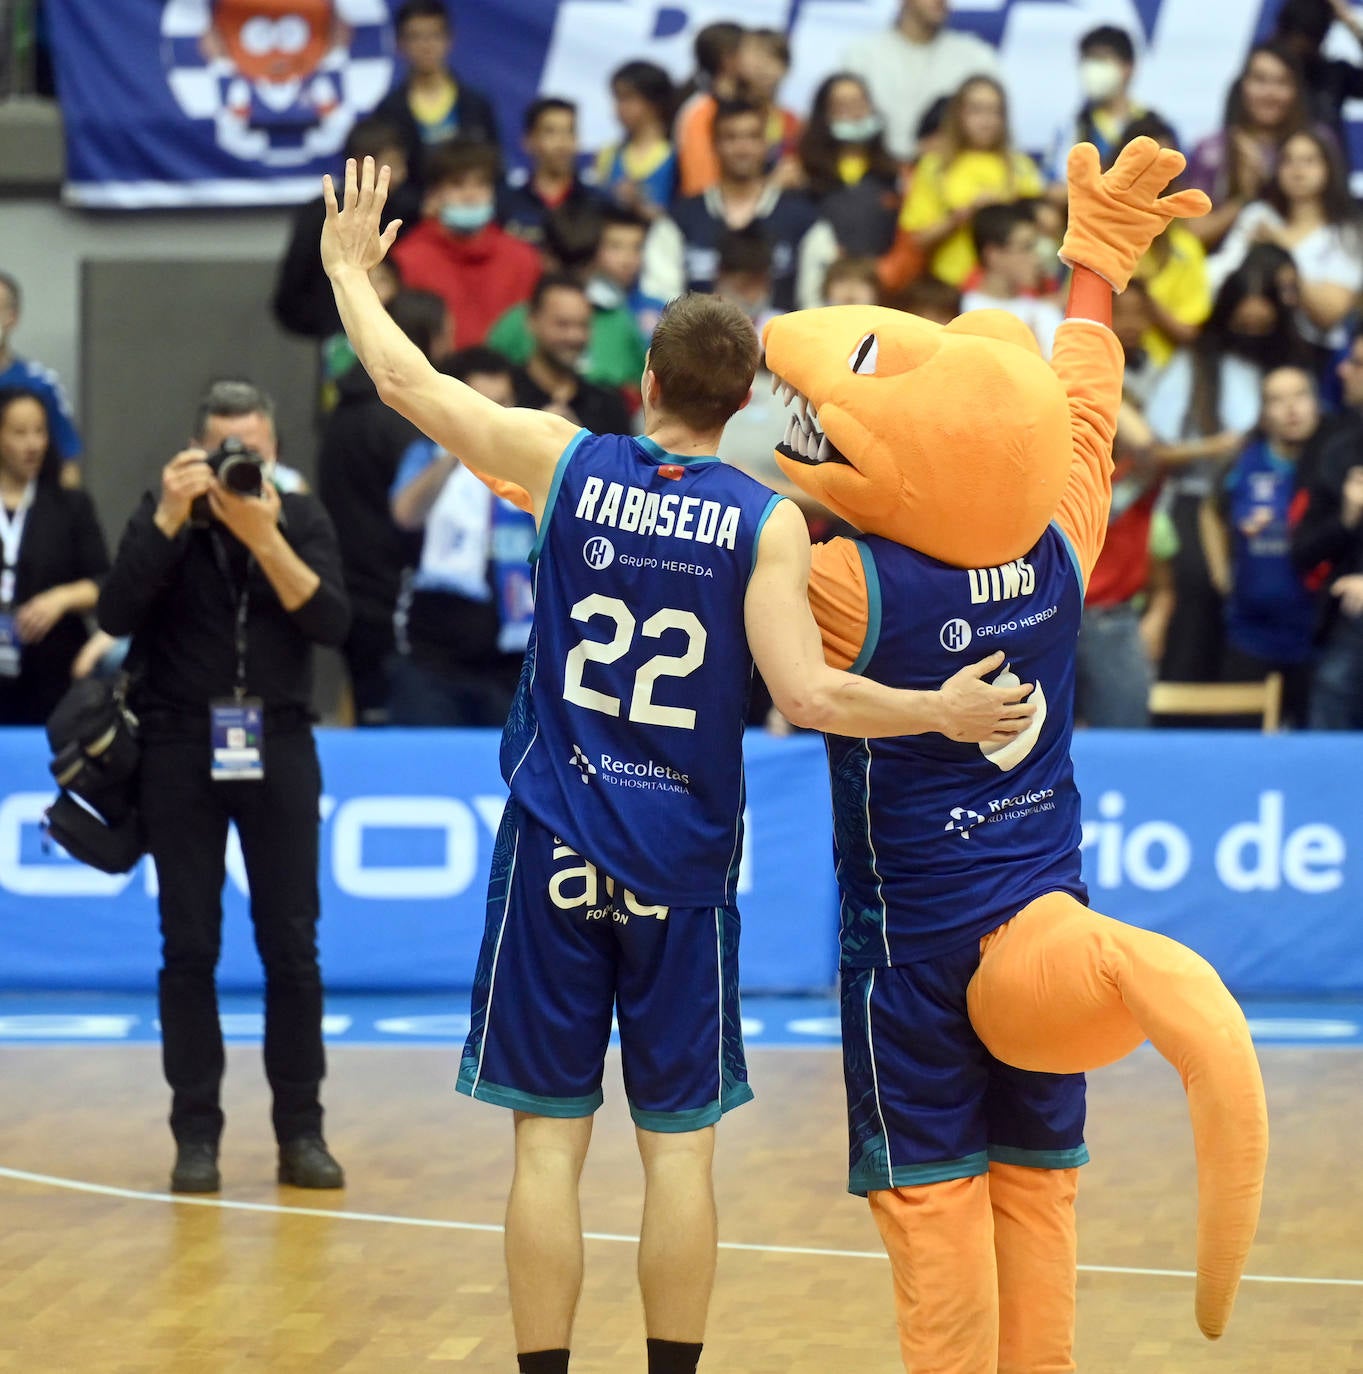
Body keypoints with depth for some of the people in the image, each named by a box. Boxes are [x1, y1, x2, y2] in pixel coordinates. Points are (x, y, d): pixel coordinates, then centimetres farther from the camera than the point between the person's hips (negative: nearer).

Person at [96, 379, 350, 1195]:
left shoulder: (302, 519, 4)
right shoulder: (164, 519, 2)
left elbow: (332, 623, -10)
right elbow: (117, 615, -13)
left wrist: (264, 538, -20)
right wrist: (170, 518, -19)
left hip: (279, 747, 1)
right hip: (183, 747, -1)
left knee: (292, 945, -1)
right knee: (190, 947, -2)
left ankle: (302, 1132, 6)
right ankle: (196, 1135, 3)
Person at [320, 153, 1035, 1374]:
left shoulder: (567, 463, -1)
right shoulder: (767, 523, -4)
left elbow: (407, 381, 8)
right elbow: (808, 694, -13)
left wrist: (351, 270, 24)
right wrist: (948, 711, -2)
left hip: (557, 850, 1)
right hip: (684, 863, -1)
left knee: (549, 1141, 3)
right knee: (680, 1146, 6)